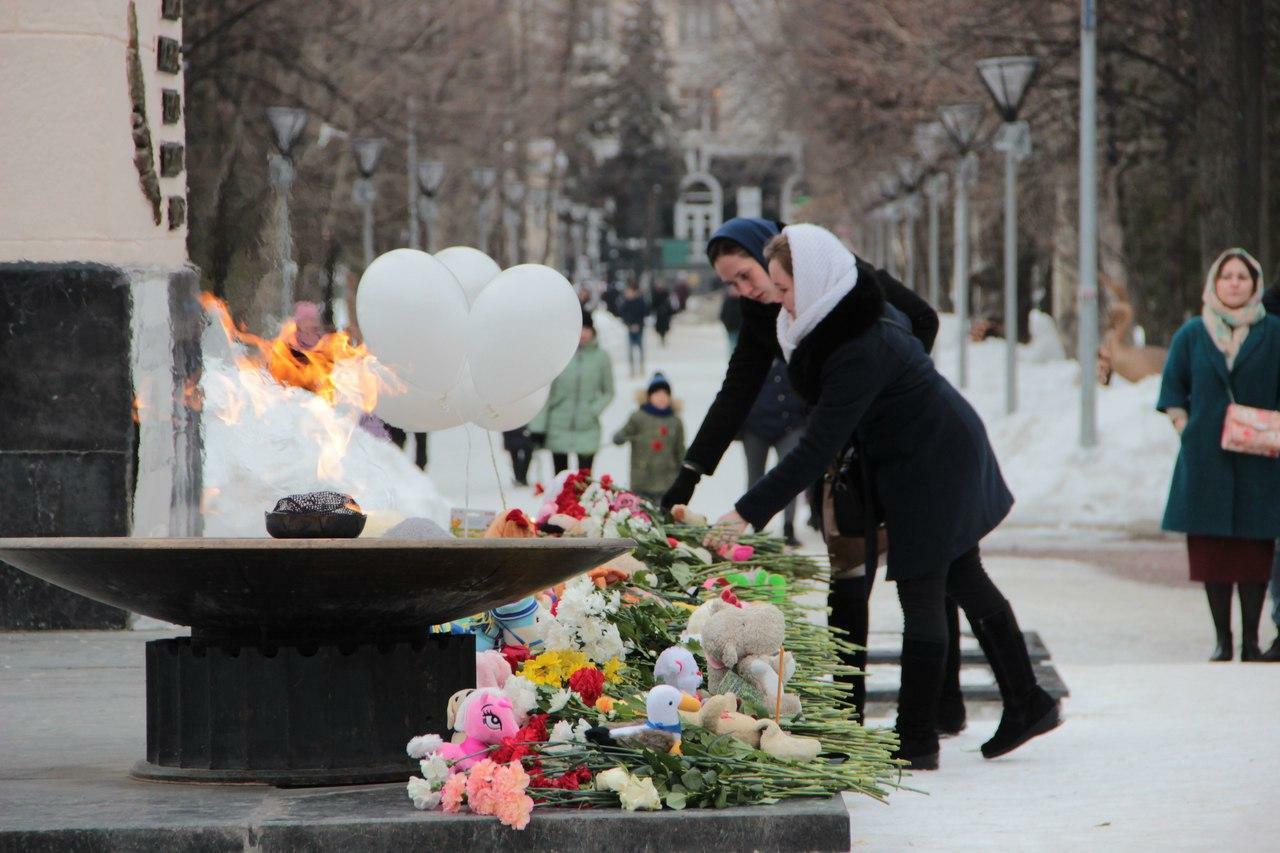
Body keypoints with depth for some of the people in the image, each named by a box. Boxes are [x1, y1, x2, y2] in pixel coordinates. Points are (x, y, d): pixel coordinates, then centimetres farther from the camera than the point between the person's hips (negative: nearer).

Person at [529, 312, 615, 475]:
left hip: (587, 430, -1)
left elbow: (608, 392, 10)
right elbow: (542, 392, -4)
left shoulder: (601, 357, -2)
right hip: (558, 429, 1)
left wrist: (594, 411, -8)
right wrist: (538, 426, -6)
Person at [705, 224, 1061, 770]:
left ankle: (916, 743, 2)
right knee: (964, 579, 18)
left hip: (930, 470, -10)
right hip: (948, 453, 10)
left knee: (921, 597, -4)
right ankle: (1027, 704, 28)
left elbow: (816, 450, -34)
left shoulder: (861, 351, -32)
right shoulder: (862, 312, -5)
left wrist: (747, 513, -34)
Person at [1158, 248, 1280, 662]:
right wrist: (1185, 430, 1)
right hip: (1205, 461, 1)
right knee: (1211, 547, -1)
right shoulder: (1192, 334, 9)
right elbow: (1173, 390, 14)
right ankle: (1223, 639, 6)